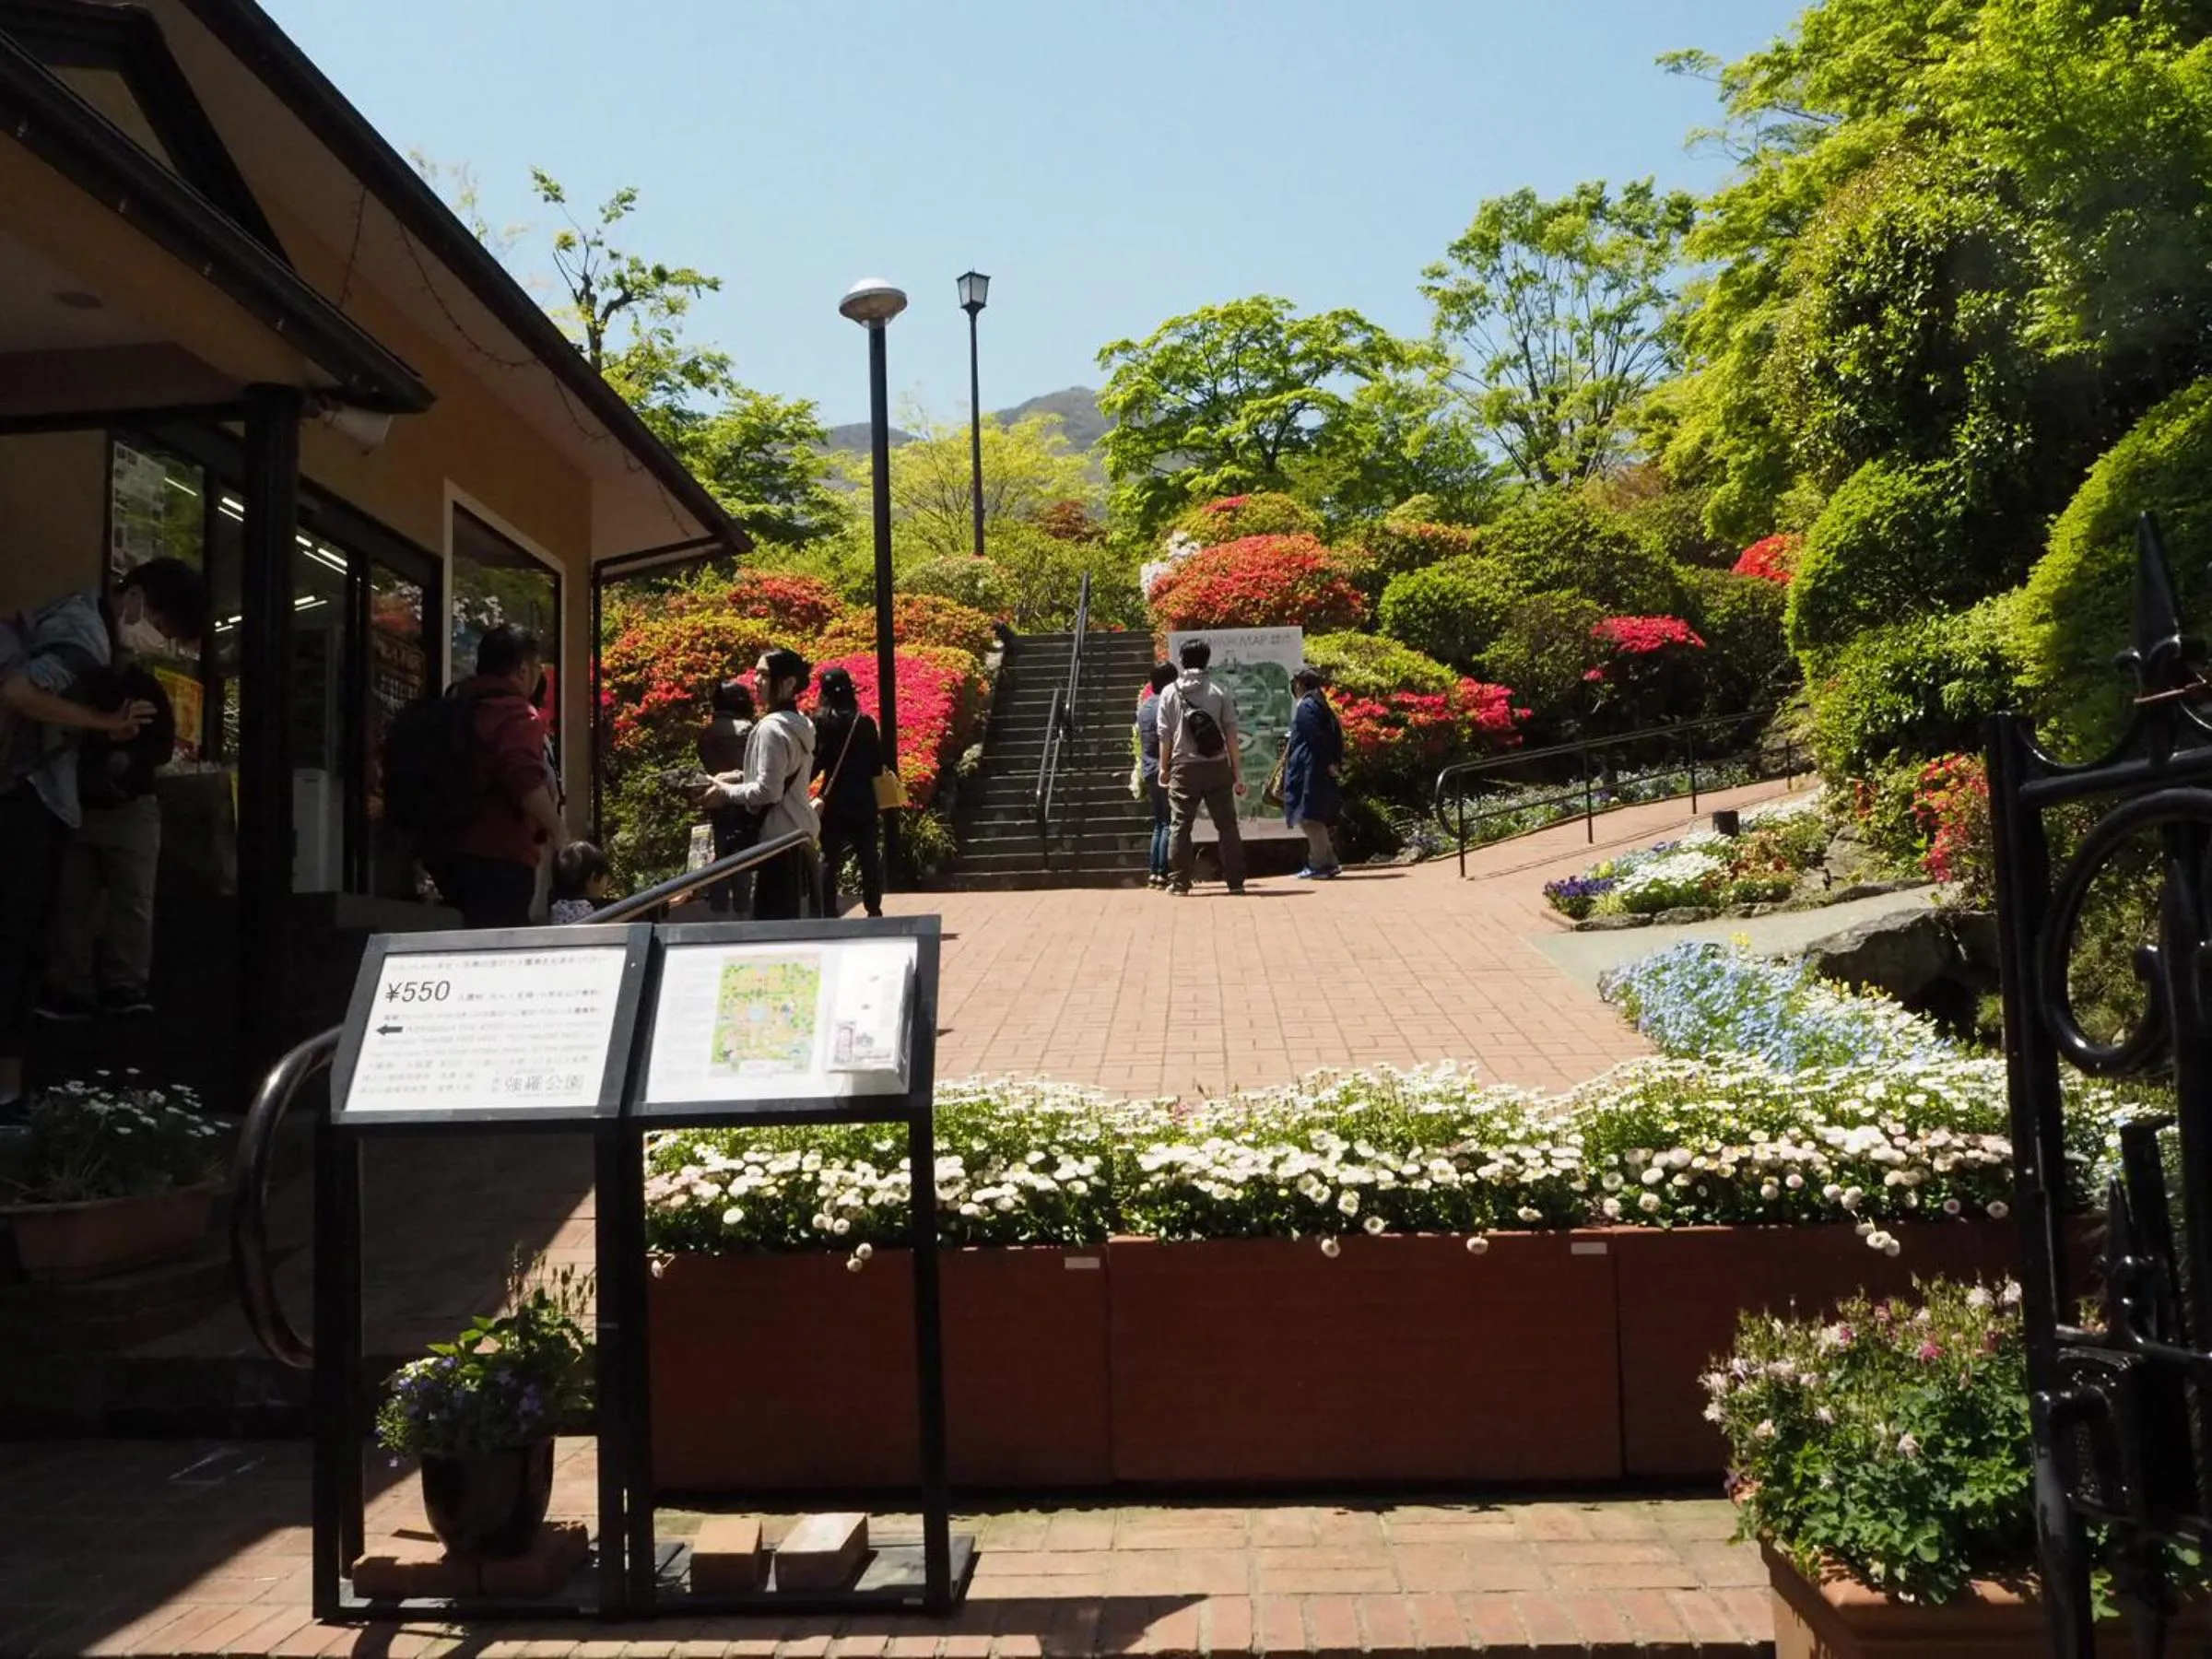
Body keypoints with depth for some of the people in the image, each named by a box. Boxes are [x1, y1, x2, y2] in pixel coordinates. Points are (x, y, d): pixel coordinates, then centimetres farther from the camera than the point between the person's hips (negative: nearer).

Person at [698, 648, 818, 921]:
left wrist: (726, 792, -7)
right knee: (797, 917, 13)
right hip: (800, 833, 10)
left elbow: (768, 791, -20)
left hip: (779, 837, -10)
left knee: (772, 920, -7)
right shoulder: (801, 723, 12)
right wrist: (740, 777, 13)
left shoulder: (772, 727, -17)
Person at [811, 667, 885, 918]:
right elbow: (877, 763, -2)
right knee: (868, 857, 10)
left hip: (833, 800, -1)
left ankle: (828, 912, 1)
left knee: (829, 859, 5)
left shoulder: (820, 722, -5)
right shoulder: (865, 723, -4)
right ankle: (874, 909, 13)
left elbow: (815, 763, -7)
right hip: (863, 800, 1)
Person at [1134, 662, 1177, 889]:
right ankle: (1162, 873, -7)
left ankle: (1152, 872, 10)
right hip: (1165, 770, -8)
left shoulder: (1143, 706, 13)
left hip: (1149, 771, 8)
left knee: (1159, 823, 13)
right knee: (1169, 823, -4)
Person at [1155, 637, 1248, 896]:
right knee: (1227, 824, 6)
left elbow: (1165, 735, 0)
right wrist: (1238, 772, 2)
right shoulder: (1219, 693, 1)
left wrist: (1163, 767, 13)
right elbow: (1231, 735, -1)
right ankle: (1235, 881, 6)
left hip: (1184, 768, 0)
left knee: (1179, 825, 5)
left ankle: (1178, 882, 3)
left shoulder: (1170, 693, 1)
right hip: (1217, 767, 1)